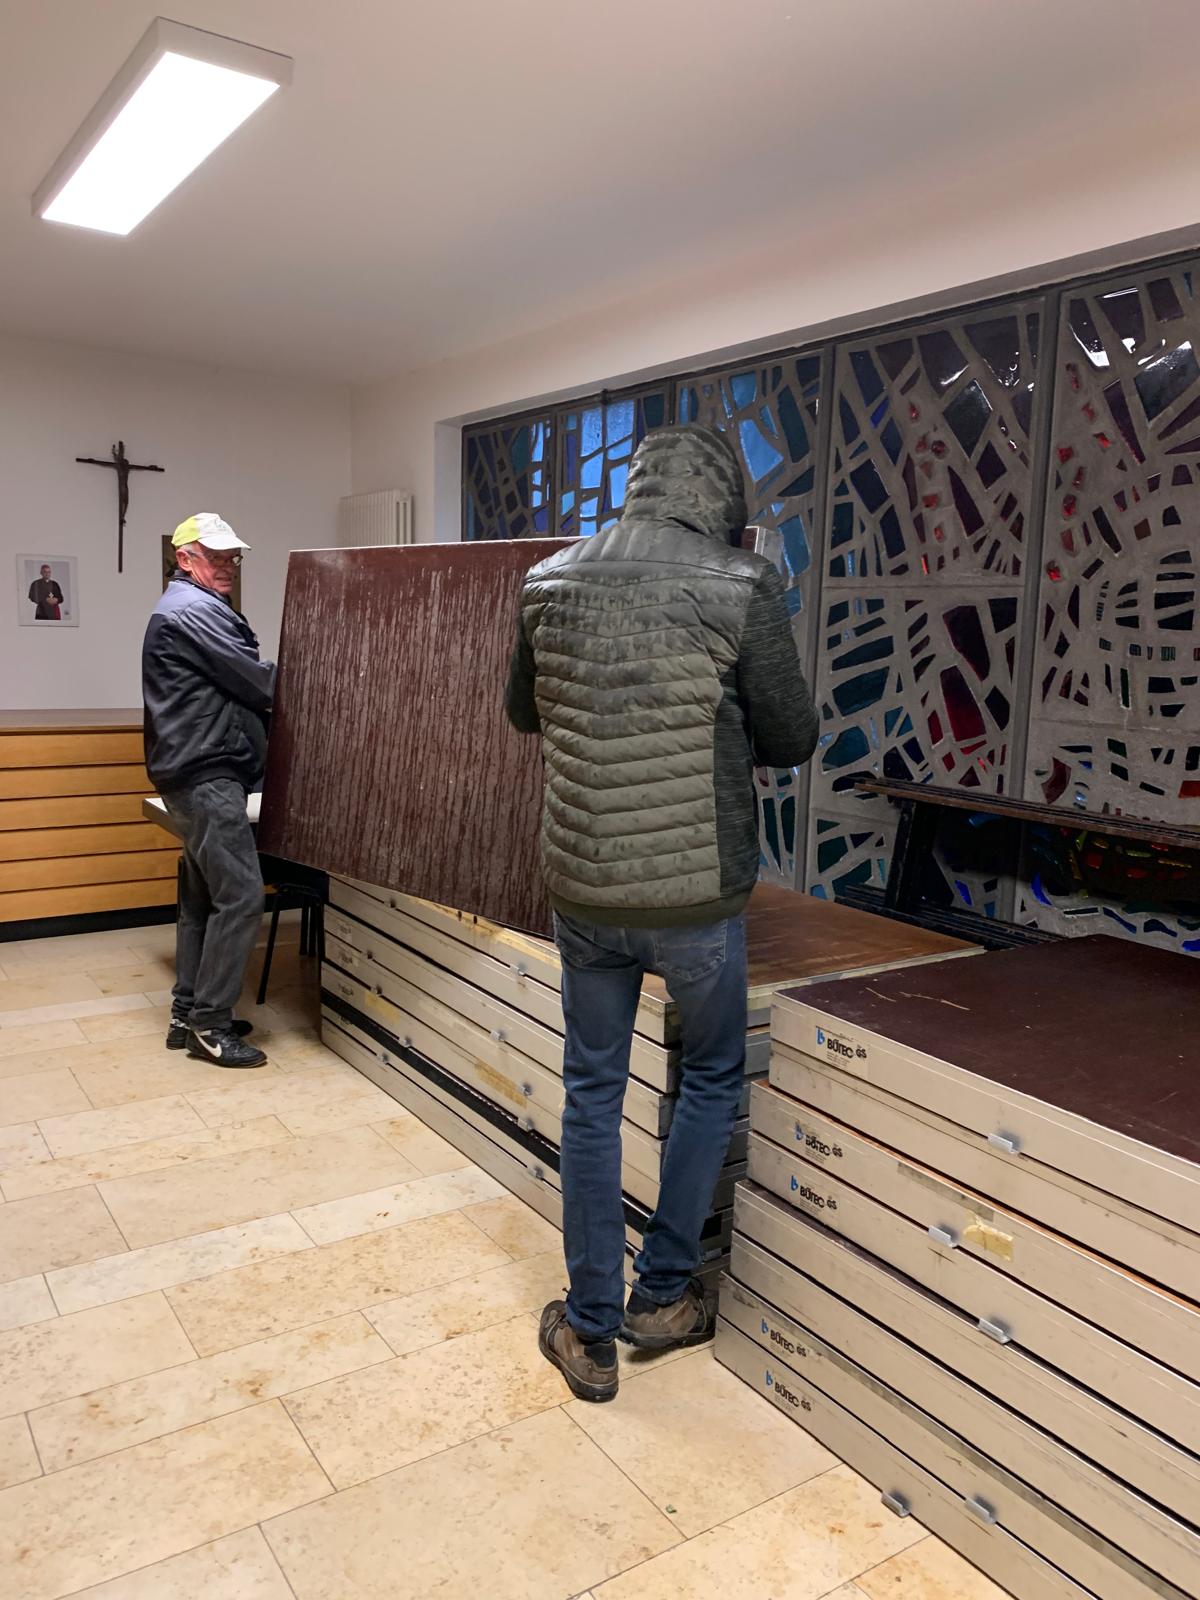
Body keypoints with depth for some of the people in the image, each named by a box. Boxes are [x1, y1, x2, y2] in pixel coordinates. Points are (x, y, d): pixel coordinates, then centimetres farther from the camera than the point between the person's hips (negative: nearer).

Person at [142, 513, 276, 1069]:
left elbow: (238, 686, 17)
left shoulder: (193, 607, 23)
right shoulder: (193, 609, -11)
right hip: (208, 775, -11)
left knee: (202, 897, 13)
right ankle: (209, 1025, -5)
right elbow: (256, 681, -13)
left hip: (197, 774, 11)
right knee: (240, 896, -11)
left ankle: (188, 1016, 19)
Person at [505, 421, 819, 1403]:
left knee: (592, 1093, 17)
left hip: (582, 887, 3)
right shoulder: (742, 588, -13)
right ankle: (662, 1293, 31)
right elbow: (794, 740, -4)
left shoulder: (549, 583, 0)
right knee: (713, 1077, 22)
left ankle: (590, 1332, 27)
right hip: (697, 893, -3)